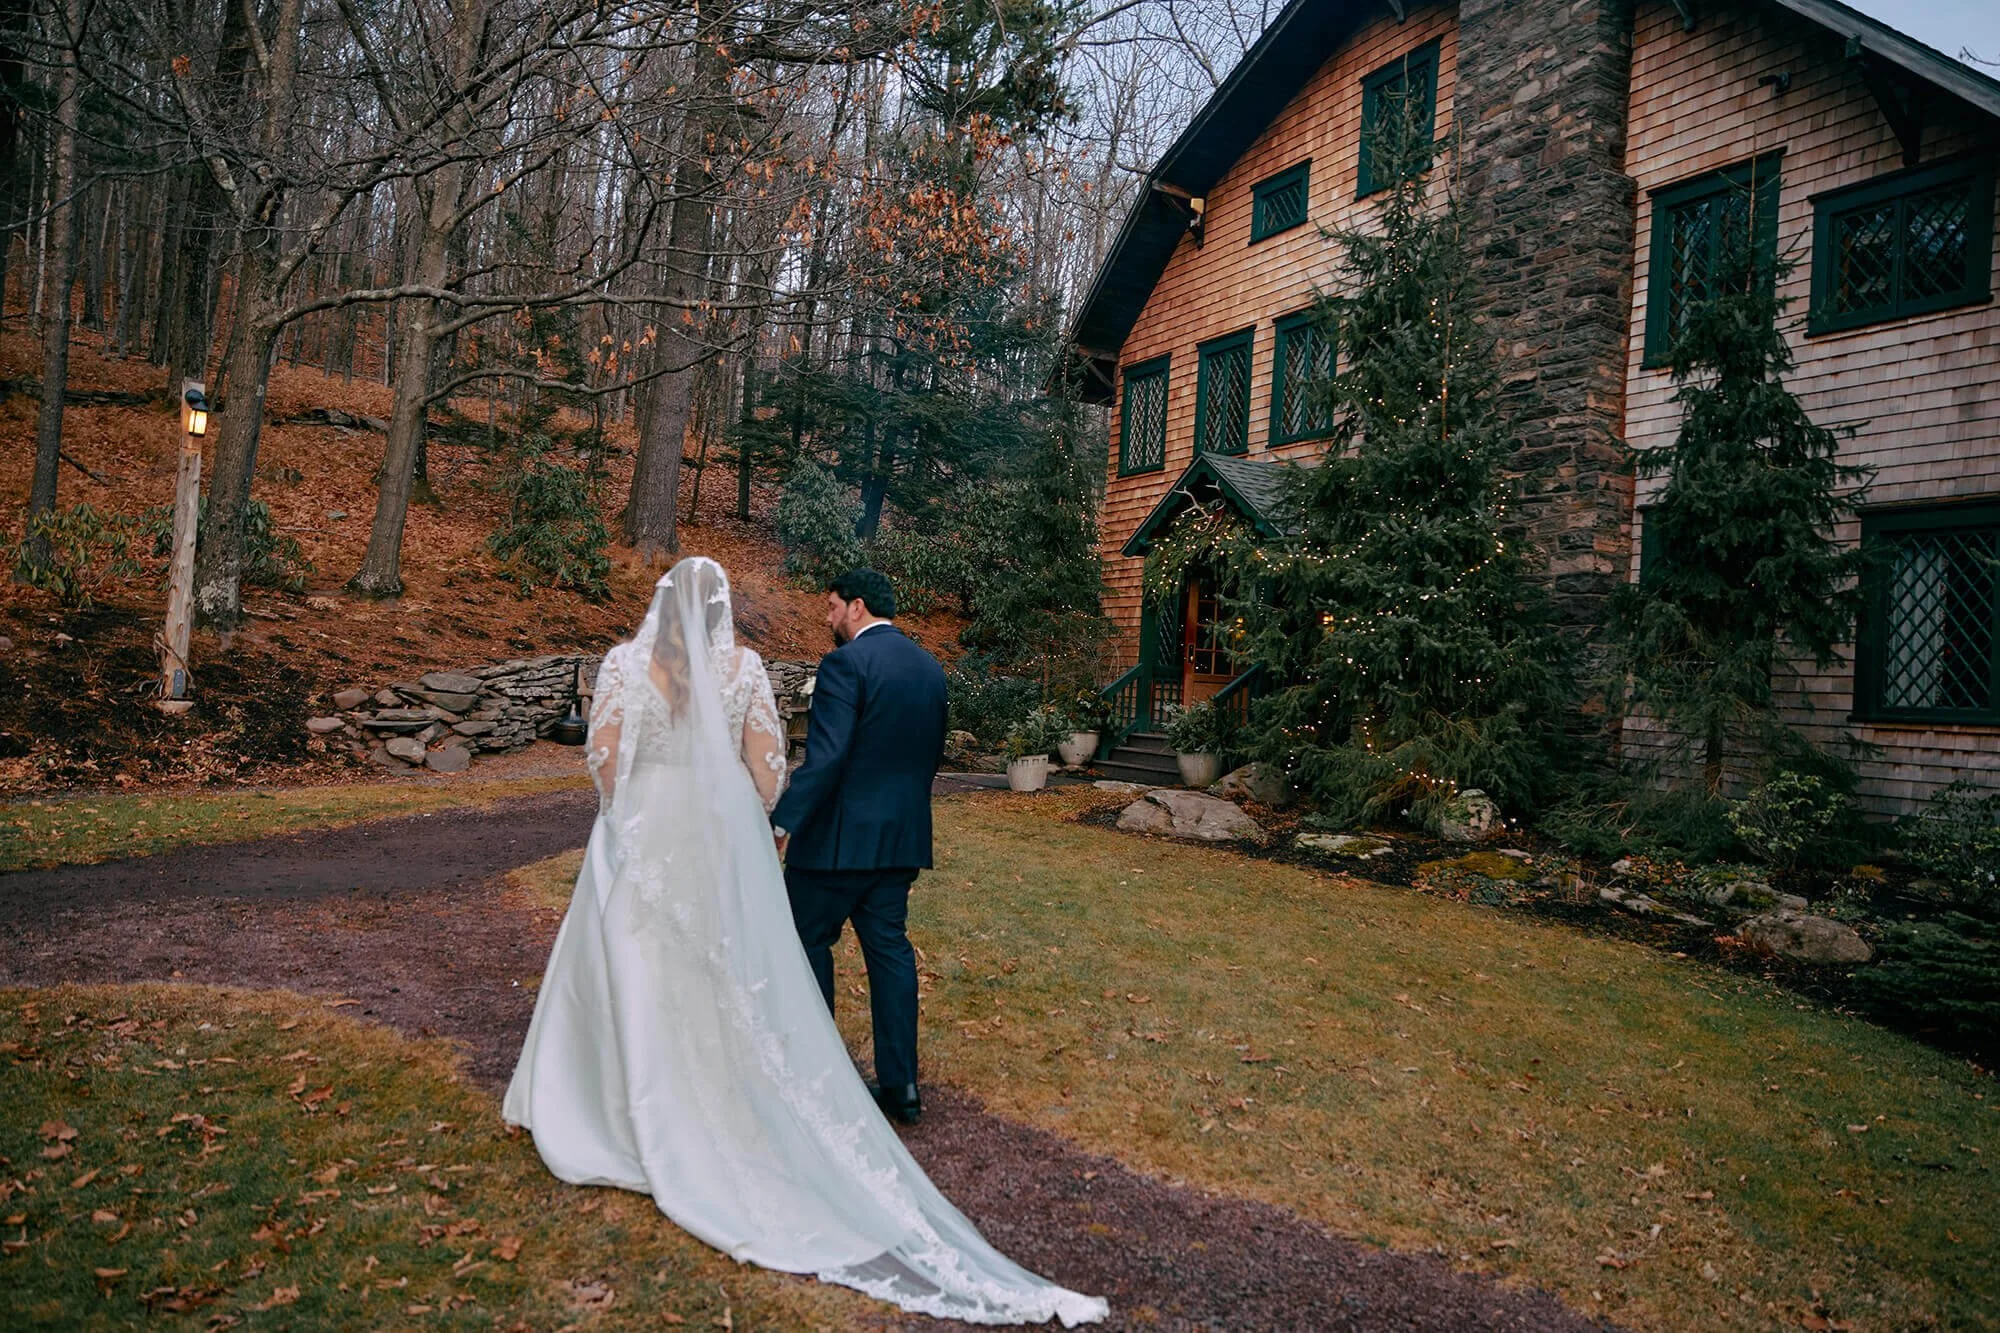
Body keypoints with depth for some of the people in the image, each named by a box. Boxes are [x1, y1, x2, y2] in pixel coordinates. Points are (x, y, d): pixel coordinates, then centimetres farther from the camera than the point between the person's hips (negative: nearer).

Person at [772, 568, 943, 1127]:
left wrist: (781, 823, -21)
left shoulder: (845, 663, -16)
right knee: (890, 946, 11)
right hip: (903, 837, 7)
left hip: (838, 834, -7)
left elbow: (825, 757, -24)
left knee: (809, 941, 11)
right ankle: (900, 1084, 13)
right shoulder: (930, 668, 8)